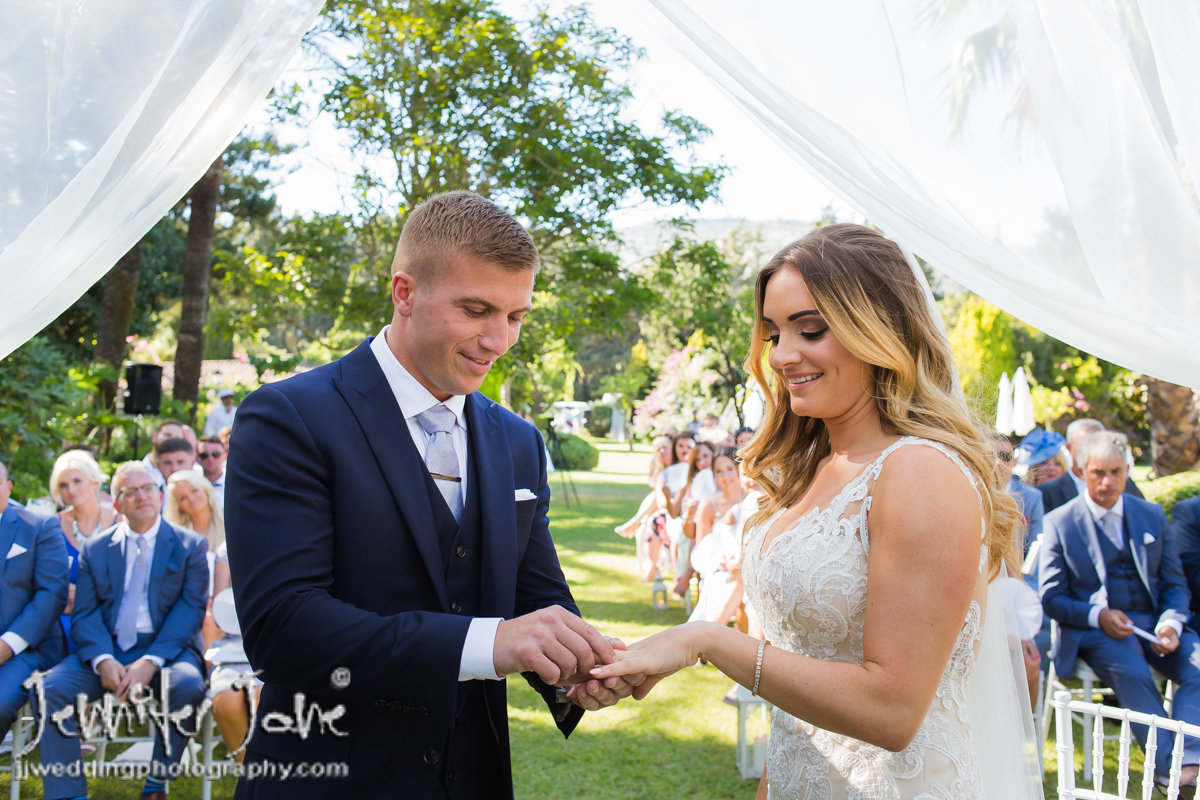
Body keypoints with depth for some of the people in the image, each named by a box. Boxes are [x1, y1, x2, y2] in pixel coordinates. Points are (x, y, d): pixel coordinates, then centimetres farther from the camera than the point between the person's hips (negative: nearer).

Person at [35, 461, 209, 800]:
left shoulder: (190, 545, 5)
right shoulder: (94, 548, 13)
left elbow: (190, 609, -4)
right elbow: (85, 613, 4)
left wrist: (151, 661, -19)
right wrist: (102, 661, -16)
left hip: (166, 649, -2)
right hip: (107, 651, 3)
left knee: (187, 683, -33)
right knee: (48, 687, -23)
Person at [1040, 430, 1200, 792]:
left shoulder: (1152, 516, 13)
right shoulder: (1059, 522, 2)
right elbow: (1052, 597, 1)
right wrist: (1098, 615, -17)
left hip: (1151, 623, 4)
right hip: (1093, 628, -3)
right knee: (1131, 671, -33)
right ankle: (1170, 766, -24)